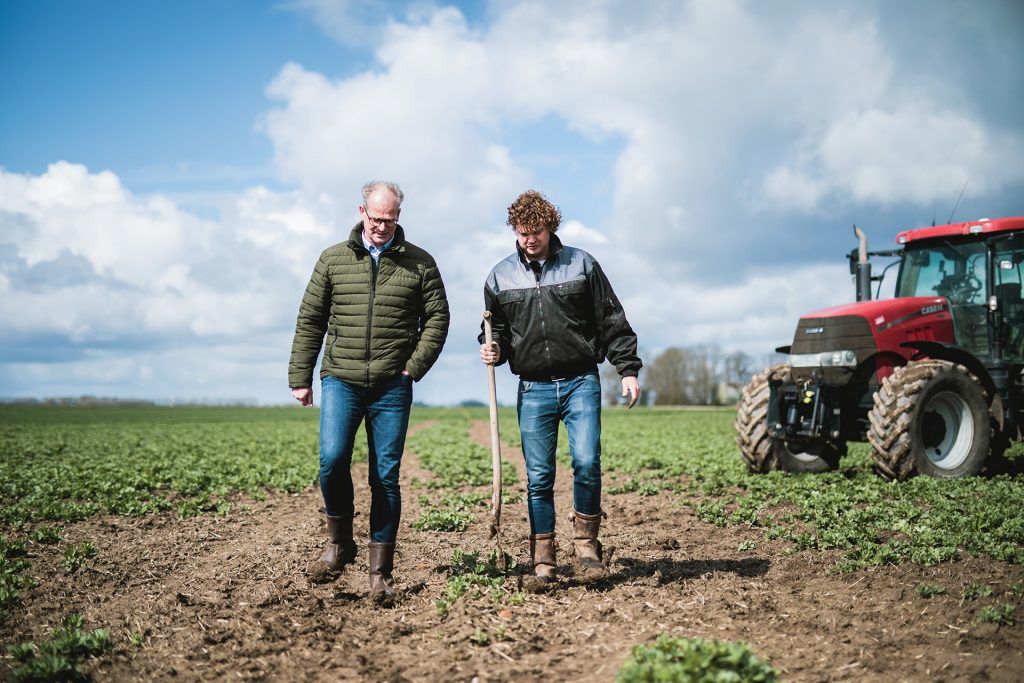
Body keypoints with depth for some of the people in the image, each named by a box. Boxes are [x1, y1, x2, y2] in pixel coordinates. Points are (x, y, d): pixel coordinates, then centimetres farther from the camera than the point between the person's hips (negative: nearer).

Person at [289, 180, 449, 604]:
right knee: (333, 460, -17)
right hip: (340, 381, 0)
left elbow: (437, 317, 6)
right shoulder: (334, 260, 8)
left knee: (386, 477, 1)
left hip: (392, 387, 0)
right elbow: (309, 321, 10)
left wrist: (414, 367, -5)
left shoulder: (418, 263, 6)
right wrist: (300, 378, 6)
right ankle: (339, 541, 8)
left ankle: (381, 573, 10)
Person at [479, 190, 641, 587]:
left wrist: (627, 369, 1)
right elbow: (498, 330, 19)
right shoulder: (501, 276, 9)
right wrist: (493, 350, -3)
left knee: (586, 461, -14)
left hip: (581, 382, -1)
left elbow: (611, 321, 6)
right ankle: (543, 560, 9)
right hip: (534, 390, 2)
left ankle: (586, 544, 4)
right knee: (538, 476, 1)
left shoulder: (581, 264, 4)